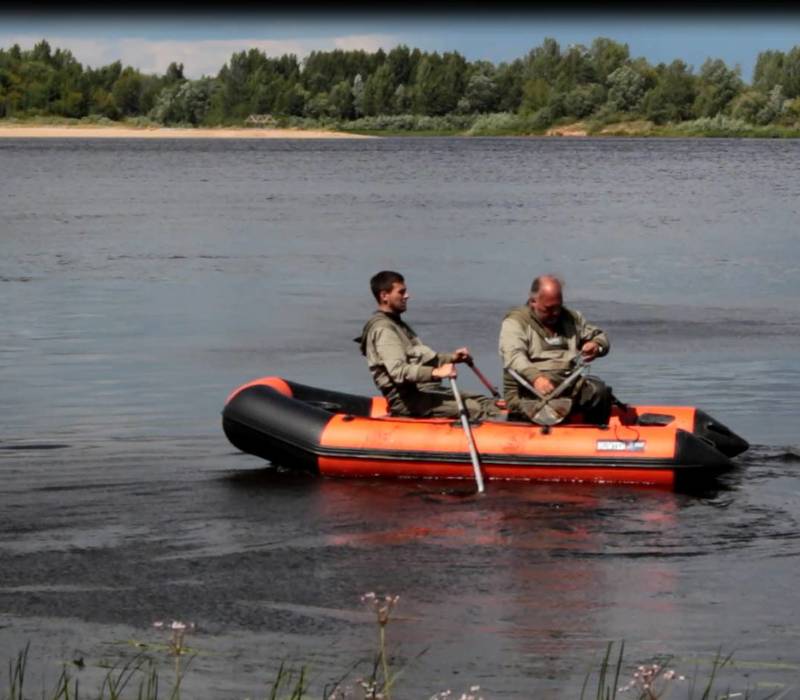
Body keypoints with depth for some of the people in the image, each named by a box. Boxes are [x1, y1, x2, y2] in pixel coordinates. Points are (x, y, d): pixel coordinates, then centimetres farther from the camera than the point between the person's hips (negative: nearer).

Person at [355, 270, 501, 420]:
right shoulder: (383, 329, -12)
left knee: (485, 402, -2)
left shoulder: (397, 324, 22)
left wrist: (451, 357, 10)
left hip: (423, 390, 10)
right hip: (407, 401, -10)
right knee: (474, 409, -22)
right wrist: (436, 372, -33)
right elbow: (398, 372, -25)